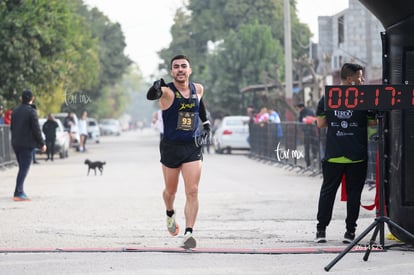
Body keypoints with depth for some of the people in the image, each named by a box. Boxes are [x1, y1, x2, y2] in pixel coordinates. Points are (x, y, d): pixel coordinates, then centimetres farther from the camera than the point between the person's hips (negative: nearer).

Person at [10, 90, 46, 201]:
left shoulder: (15, 111, 8)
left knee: (22, 167, 17)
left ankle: (20, 191, 19)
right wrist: (42, 144, -5)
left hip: (16, 144, 7)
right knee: (24, 168, -5)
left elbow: (12, 127, 16)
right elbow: (36, 129, -14)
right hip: (27, 144, -7)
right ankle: (18, 193, -11)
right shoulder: (32, 111, -13)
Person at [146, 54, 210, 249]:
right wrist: (156, 89, -59)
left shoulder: (198, 89, 2)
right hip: (171, 147, -2)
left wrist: (206, 122, 22)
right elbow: (151, 96, -38)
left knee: (192, 192, -10)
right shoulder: (168, 91, -14)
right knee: (171, 190, 14)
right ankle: (170, 214, 46)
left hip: (193, 147, 2)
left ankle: (188, 233, -13)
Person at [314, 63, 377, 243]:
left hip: (333, 155, 2)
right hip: (357, 155, -2)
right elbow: (373, 123, -2)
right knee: (354, 193, 6)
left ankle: (321, 230, 11)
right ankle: (350, 231, 7)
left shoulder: (327, 98, 0)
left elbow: (320, 123, 5)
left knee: (328, 191, 12)